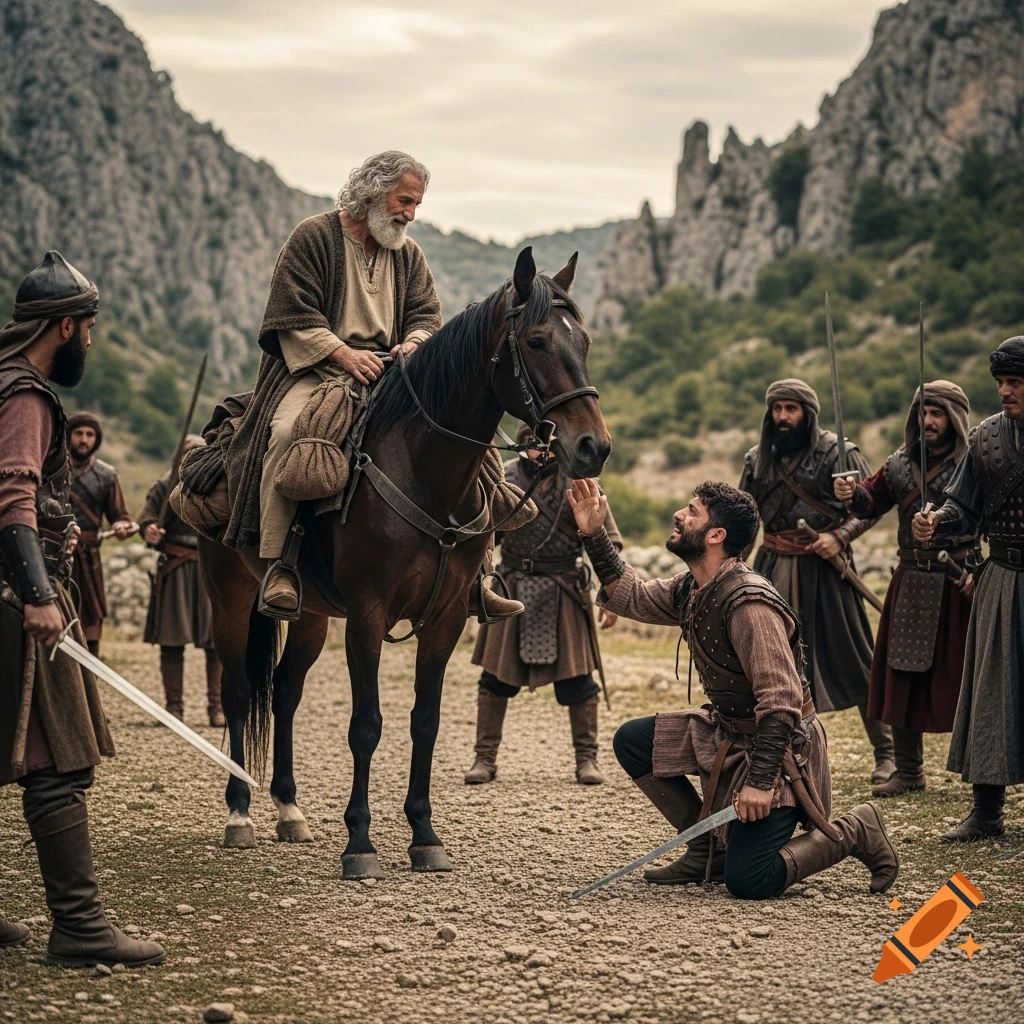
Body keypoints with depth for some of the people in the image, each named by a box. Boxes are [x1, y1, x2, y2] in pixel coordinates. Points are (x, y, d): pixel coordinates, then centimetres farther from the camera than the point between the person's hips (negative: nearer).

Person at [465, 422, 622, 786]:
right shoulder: (502, 480, 0)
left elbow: (607, 543, -1)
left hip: (564, 592, -1)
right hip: (512, 589, 2)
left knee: (576, 678, 1)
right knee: (496, 677, 5)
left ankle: (587, 758, 15)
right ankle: (485, 758, 15)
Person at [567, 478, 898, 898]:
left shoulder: (748, 602, -27)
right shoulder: (690, 589, 2)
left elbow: (781, 701, -30)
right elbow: (632, 598, 15)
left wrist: (759, 781, -32)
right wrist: (593, 534, 5)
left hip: (781, 746, -9)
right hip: (727, 732, 9)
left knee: (747, 881, -16)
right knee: (632, 741, 5)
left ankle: (853, 833, 6)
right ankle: (707, 849, 12)